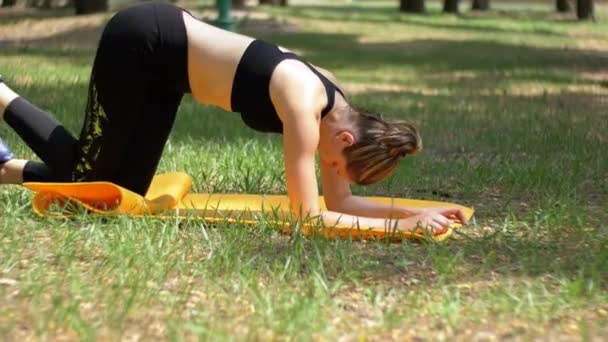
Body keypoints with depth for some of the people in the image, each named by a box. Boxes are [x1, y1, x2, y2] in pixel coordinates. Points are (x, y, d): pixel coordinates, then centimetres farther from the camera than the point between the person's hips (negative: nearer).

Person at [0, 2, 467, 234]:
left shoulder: (336, 103, -6)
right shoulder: (306, 104, -29)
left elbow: (339, 201, 1)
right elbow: (309, 216, -29)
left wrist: (411, 212, -10)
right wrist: (401, 225, -28)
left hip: (163, 55, 8)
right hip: (139, 42, -8)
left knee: (123, 190, 11)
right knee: (87, 178, 7)